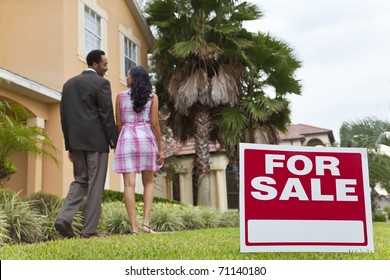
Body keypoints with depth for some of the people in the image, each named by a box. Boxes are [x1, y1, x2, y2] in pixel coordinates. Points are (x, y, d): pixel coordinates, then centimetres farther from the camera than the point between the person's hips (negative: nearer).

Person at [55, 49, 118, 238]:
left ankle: (64, 217, -4)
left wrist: (69, 145, 17)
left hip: (76, 141, 6)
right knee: (95, 185, -1)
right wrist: (115, 143, -5)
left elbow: (64, 116, 14)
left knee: (80, 181, 15)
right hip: (96, 140, -6)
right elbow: (107, 115, -11)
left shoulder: (69, 84, 15)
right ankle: (90, 230, 0)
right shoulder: (101, 83, -5)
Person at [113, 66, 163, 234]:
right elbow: (154, 124, -3)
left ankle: (134, 227, -5)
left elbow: (118, 124, 4)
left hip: (126, 138, 0)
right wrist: (160, 148, 1)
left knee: (129, 185, -2)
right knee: (149, 182, 12)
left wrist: (119, 145, 14)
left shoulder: (121, 96, 5)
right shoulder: (152, 97, 3)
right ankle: (146, 222, -2)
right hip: (146, 138, 0)